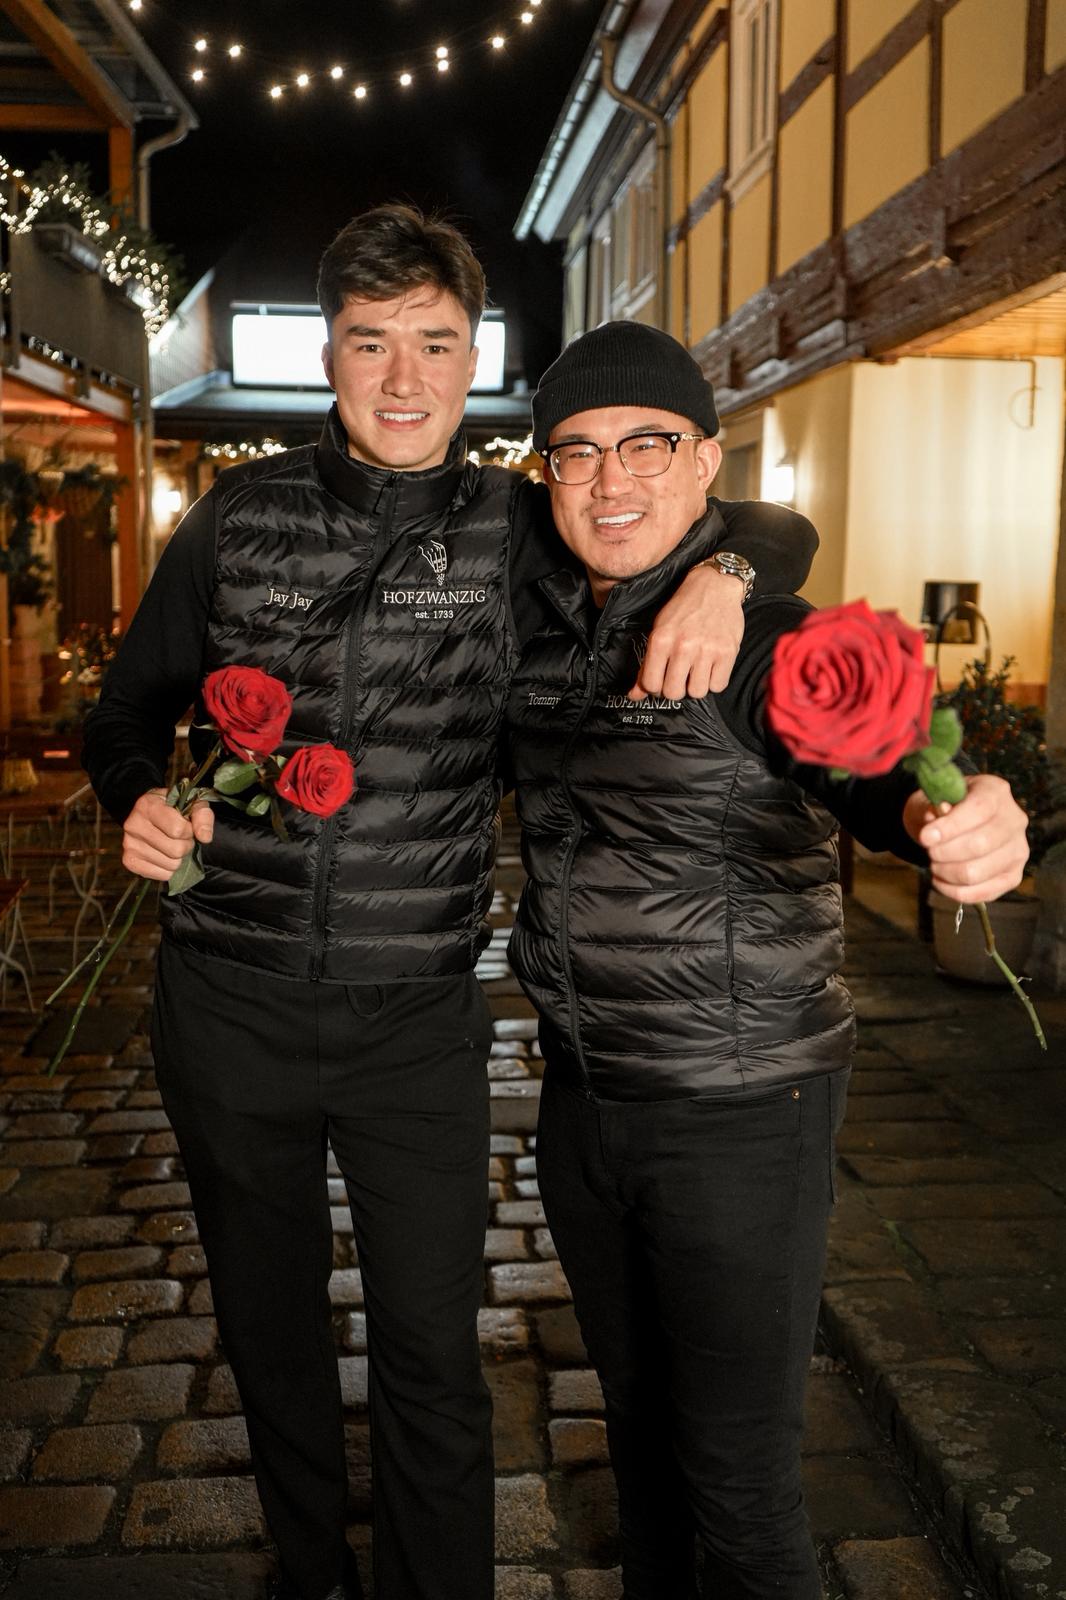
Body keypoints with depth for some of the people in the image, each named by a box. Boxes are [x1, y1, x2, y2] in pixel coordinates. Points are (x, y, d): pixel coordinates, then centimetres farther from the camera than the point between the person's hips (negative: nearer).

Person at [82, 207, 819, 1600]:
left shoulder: (521, 528, -2)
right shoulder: (241, 514, 1)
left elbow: (780, 530, 4)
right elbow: (132, 707, 10)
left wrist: (720, 570, -18)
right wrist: (142, 801, -12)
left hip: (419, 1014, -2)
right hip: (229, 1000, 2)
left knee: (433, 1356, 7)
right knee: (266, 1324, 20)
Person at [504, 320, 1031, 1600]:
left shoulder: (771, 642, -17)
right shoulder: (540, 640, 3)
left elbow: (873, 766, -34)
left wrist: (959, 824, -57)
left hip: (739, 1116, -6)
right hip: (581, 1098, 6)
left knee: (737, 1482, 7)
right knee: (635, 1417, 25)